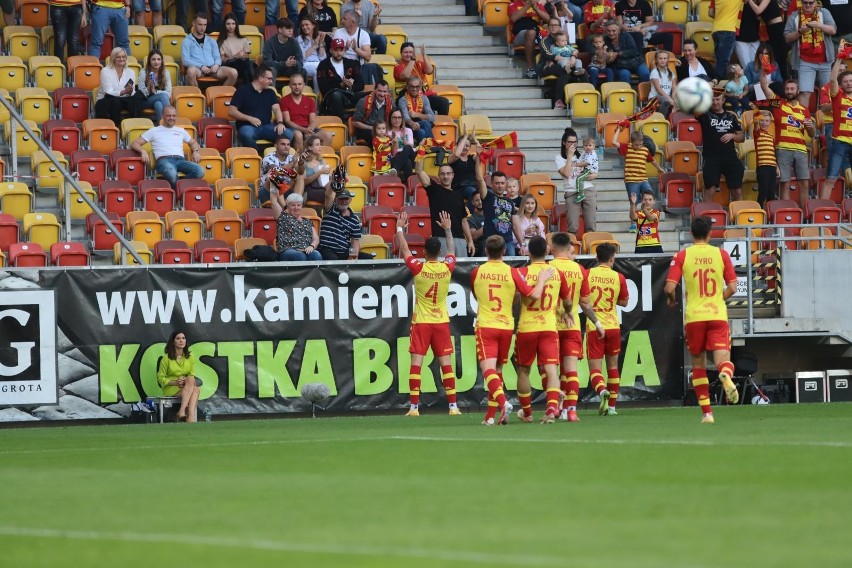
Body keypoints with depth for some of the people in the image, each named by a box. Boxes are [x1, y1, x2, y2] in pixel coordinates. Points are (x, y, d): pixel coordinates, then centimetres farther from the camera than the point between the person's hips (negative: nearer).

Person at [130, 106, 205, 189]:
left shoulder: (181, 131, 29)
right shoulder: (154, 131, 19)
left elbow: (193, 143, 43)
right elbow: (134, 144, 16)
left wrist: (196, 151, 17)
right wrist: (143, 151, -7)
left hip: (180, 160, 4)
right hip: (164, 160, -4)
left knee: (200, 171, -31)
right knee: (171, 174, -44)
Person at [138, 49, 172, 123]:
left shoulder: (165, 73, 3)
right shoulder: (143, 72, -5)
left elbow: (168, 93, -4)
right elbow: (141, 93, -7)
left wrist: (155, 91, -19)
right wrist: (148, 88, -28)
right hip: (146, 102, -2)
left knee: (158, 104, -36)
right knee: (163, 96, -33)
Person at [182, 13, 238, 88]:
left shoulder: (211, 41, 25)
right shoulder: (187, 41, 10)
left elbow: (217, 57, 21)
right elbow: (185, 60, -1)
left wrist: (216, 65, -5)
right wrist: (201, 66, -15)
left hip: (212, 68, 4)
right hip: (197, 68, -4)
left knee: (233, 72, -23)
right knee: (191, 71, -42)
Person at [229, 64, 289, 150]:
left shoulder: (270, 92, 17)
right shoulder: (243, 91, 1)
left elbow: (276, 109, 6)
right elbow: (231, 111, -4)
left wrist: (280, 123, -15)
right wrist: (250, 118, -15)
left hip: (266, 127, 4)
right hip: (247, 126, -4)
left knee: (288, 134, -20)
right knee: (246, 135, -41)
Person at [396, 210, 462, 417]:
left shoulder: (418, 269, -11)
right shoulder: (447, 268, -5)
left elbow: (404, 250, 4)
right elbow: (452, 251, 17)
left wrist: (400, 228, 16)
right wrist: (448, 230, 28)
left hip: (421, 322, -2)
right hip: (442, 322, 2)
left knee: (416, 363, -2)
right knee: (446, 364, 2)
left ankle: (414, 406, -6)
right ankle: (453, 406, -1)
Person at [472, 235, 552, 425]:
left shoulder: (477, 272, 0)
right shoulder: (512, 273, -4)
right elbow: (534, 295, -7)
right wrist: (542, 280, 10)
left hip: (485, 326, -2)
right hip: (506, 326, 2)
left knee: (488, 369, -11)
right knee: (498, 370, 15)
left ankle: (502, 402, -36)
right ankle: (491, 415, 16)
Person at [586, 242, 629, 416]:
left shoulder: (588, 274, -5)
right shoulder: (619, 277, -1)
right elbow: (624, 302, 8)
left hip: (593, 326, -2)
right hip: (613, 326, 2)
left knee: (595, 368, -1)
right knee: (613, 366, 15)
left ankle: (602, 390, -31)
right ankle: (611, 406, 15)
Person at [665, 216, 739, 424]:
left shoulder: (682, 256, 0)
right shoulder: (721, 254, 4)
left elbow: (670, 287, -7)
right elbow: (732, 287, 2)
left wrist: (672, 300, 15)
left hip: (694, 316, 0)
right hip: (718, 314, 0)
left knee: (698, 365, 12)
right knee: (722, 359, -6)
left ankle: (707, 412, 9)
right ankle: (726, 376, -44)